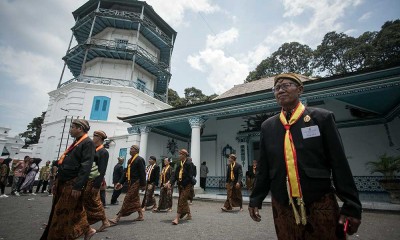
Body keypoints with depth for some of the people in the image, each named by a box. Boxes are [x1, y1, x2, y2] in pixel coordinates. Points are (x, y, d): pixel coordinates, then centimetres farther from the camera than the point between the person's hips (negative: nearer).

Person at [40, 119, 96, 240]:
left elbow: (86, 166, -22)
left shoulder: (88, 143, -13)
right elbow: (64, 164, 20)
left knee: (62, 214, 1)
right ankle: (86, 230, 25)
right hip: (63, 183, 9)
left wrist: (78, 186, -26)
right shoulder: (76, 143, 17)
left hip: (72, 185, -9)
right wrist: (56, 182, 18)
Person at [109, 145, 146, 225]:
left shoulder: (139, 159, -12)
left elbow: (142, 173, -16)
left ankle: (117, 218, 2)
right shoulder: (130, 160, 14)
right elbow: (126, 172, 17)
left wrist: (143, 184, -18)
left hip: (136, 182, -9)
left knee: (127, 200, -4)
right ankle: (141, 216, 26)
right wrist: (120, 182, 13)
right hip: (130, 182, 9)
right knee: (135, 199, 14)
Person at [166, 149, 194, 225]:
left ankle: (177, 218, -4)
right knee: (184, 201, 18)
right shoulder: (179, 165, 8)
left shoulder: (188, 164, -14)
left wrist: (183, 184, -17)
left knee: (181, 201, -9)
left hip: (186, 185, -8)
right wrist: (170, 183, -9)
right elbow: (175, 175, 4)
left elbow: (189, 176, -17)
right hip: (180, 185, 8)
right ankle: (189, 214, 36)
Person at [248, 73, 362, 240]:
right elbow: (263, 167, 6)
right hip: (282, 208, 2)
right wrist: (256, 199, 6)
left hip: (321, 205, -2)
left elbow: (339, 164, -3)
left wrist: (351, 206, -4)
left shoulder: (322, 118, -3)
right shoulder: (267, 126, 3)